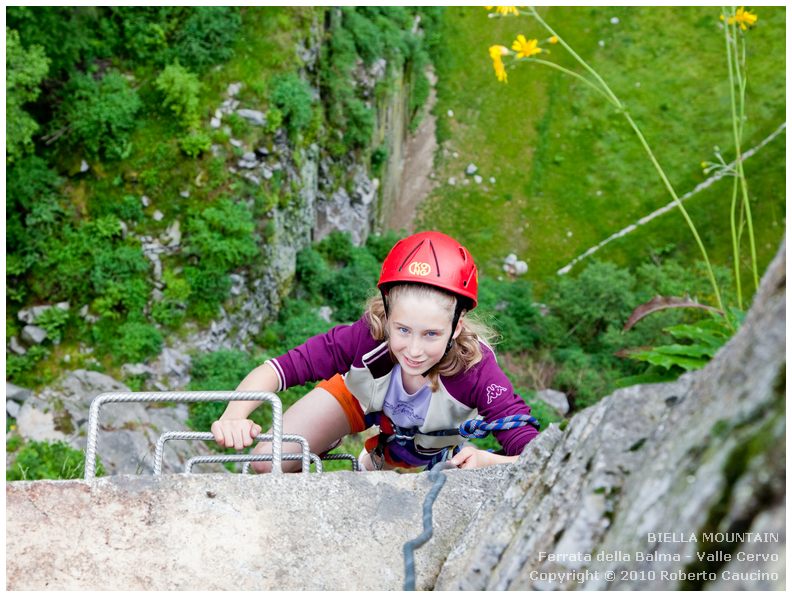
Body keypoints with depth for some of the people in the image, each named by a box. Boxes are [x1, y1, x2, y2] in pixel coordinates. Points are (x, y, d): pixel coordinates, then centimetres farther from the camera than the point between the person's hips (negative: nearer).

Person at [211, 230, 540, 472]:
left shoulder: (476, 368, -43)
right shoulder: (367, 337, -41)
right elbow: (278, 368, -40)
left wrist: (486, 462, -67)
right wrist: (233, 417, -59)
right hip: (362, 397, 0)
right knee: (268, 464, -10)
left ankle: (374, 463, 40)